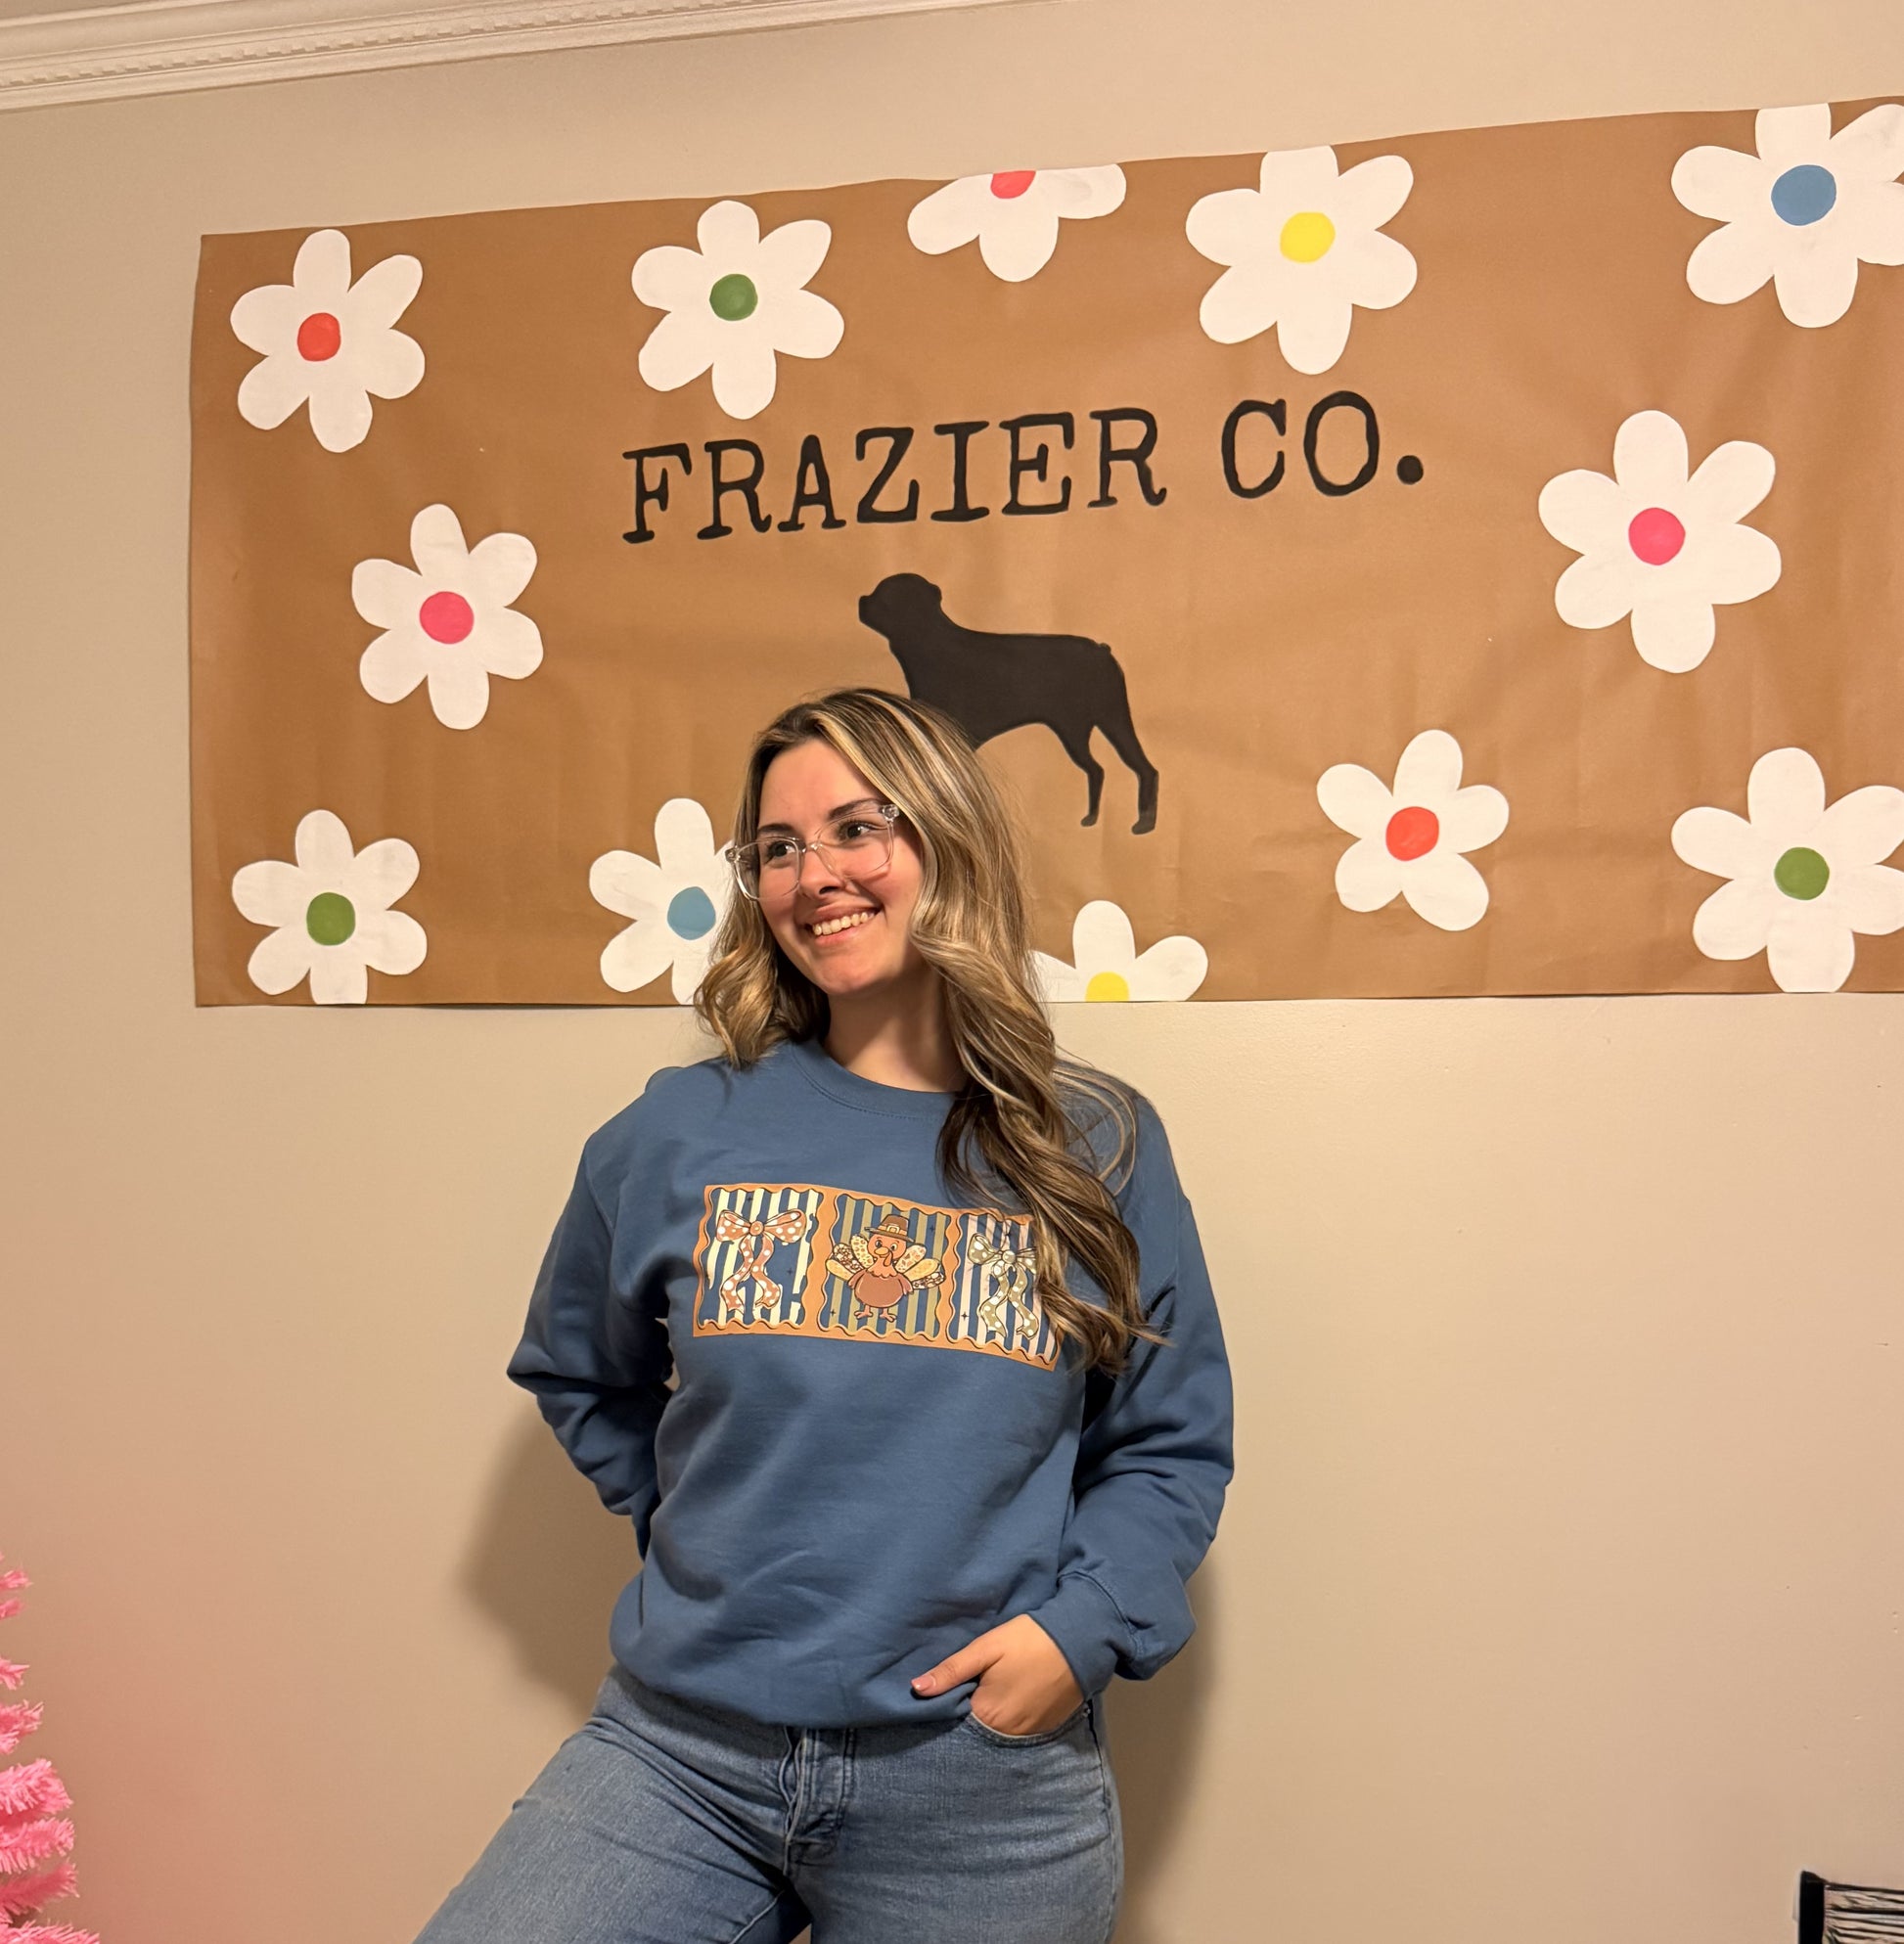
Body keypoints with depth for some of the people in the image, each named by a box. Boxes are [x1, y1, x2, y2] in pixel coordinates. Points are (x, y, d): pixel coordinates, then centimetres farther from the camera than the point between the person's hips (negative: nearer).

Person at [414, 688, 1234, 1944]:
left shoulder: (1097, 1149, 0)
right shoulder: (678, 1133, 1)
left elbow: (1172, 1446, 5)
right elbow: (578, 1376, 16)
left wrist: (1082, 1626, -9)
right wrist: (695, 1522, 6)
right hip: (680, 1750, 1)